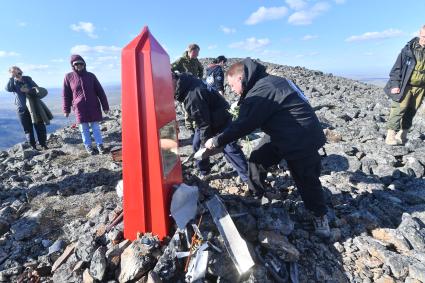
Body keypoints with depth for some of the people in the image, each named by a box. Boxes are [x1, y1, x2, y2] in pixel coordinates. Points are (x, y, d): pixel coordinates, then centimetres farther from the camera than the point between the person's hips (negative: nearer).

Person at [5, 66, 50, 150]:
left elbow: (38, 89, -2)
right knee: (28, 129, 4)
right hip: (22, 109, 0)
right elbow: (8, 89, -18)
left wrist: (28, 90, -19)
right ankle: (33, 147, 12)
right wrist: (12, 77, -18)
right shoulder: (13, 83, 3)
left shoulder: (27, 79, 3)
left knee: (40, 126, 1)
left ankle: (43, 145, 11)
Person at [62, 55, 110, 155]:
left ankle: (100, 145, 15)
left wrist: (105, 106, 1)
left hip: (93, 106, 0)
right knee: (84, 129, 6)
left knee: (95, 127, 6)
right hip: (79, 108, 0)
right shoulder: (68, 77, 1)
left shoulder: (90, 76, 2)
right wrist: (66, 110, 6)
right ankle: (88, 146, 18)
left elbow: (100, 91, 3)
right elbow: (66, 95, 6)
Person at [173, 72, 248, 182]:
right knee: (197, 145, 10)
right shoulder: (187, 83, -6)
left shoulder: (193, 95, -36)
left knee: (229, 148, -9)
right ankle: (203, 172, 27)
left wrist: (205, 143, -18)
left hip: (220, 121, -9)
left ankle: (248, 178, 1)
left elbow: (204, 123, -30)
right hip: (204, 119, 10)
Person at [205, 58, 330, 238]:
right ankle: (255, 195, 27)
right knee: (256, 159, 8)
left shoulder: (261, 92, -25)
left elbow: (243, 125, -23)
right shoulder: (265, 83, 5)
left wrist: (216, 141, -13)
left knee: (306, 179, 5)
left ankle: (320, 215, 28)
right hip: (280, 133, 9)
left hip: (301, 138, -9)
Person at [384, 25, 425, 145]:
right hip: (405, 86, -5)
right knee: (399, 109, -13)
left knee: (411, 112, 8)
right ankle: (390, 136, -13)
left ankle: (402, 135, 17)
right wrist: (395, 84, -14)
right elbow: (397, 67, -7)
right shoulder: (409, 49, -5)